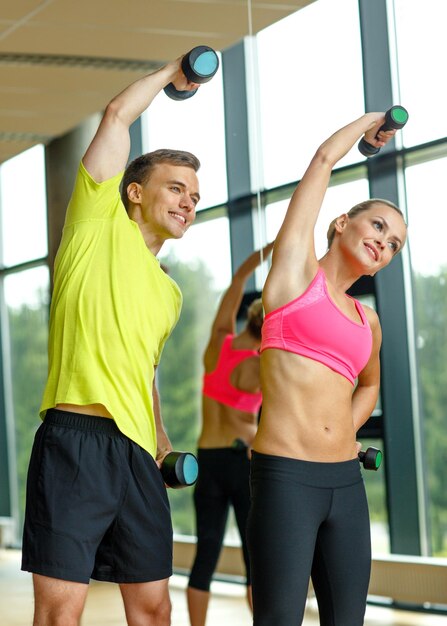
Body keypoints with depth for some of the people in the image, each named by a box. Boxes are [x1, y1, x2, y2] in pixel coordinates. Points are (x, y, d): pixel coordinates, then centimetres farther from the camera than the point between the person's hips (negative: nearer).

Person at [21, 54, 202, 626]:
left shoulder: (169, 293, 25)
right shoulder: (101, 224, 7)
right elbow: (117, 115, 3)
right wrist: (170, 73, 17)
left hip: (138, 453, 7)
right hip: (76, 442, -7)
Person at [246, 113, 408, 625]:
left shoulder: (368, 321, 15)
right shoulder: (297, 270, 3)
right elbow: (325, 157, 6)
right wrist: (370, 121, 22)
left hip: (347, 483, 6)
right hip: (285, 477, -6)